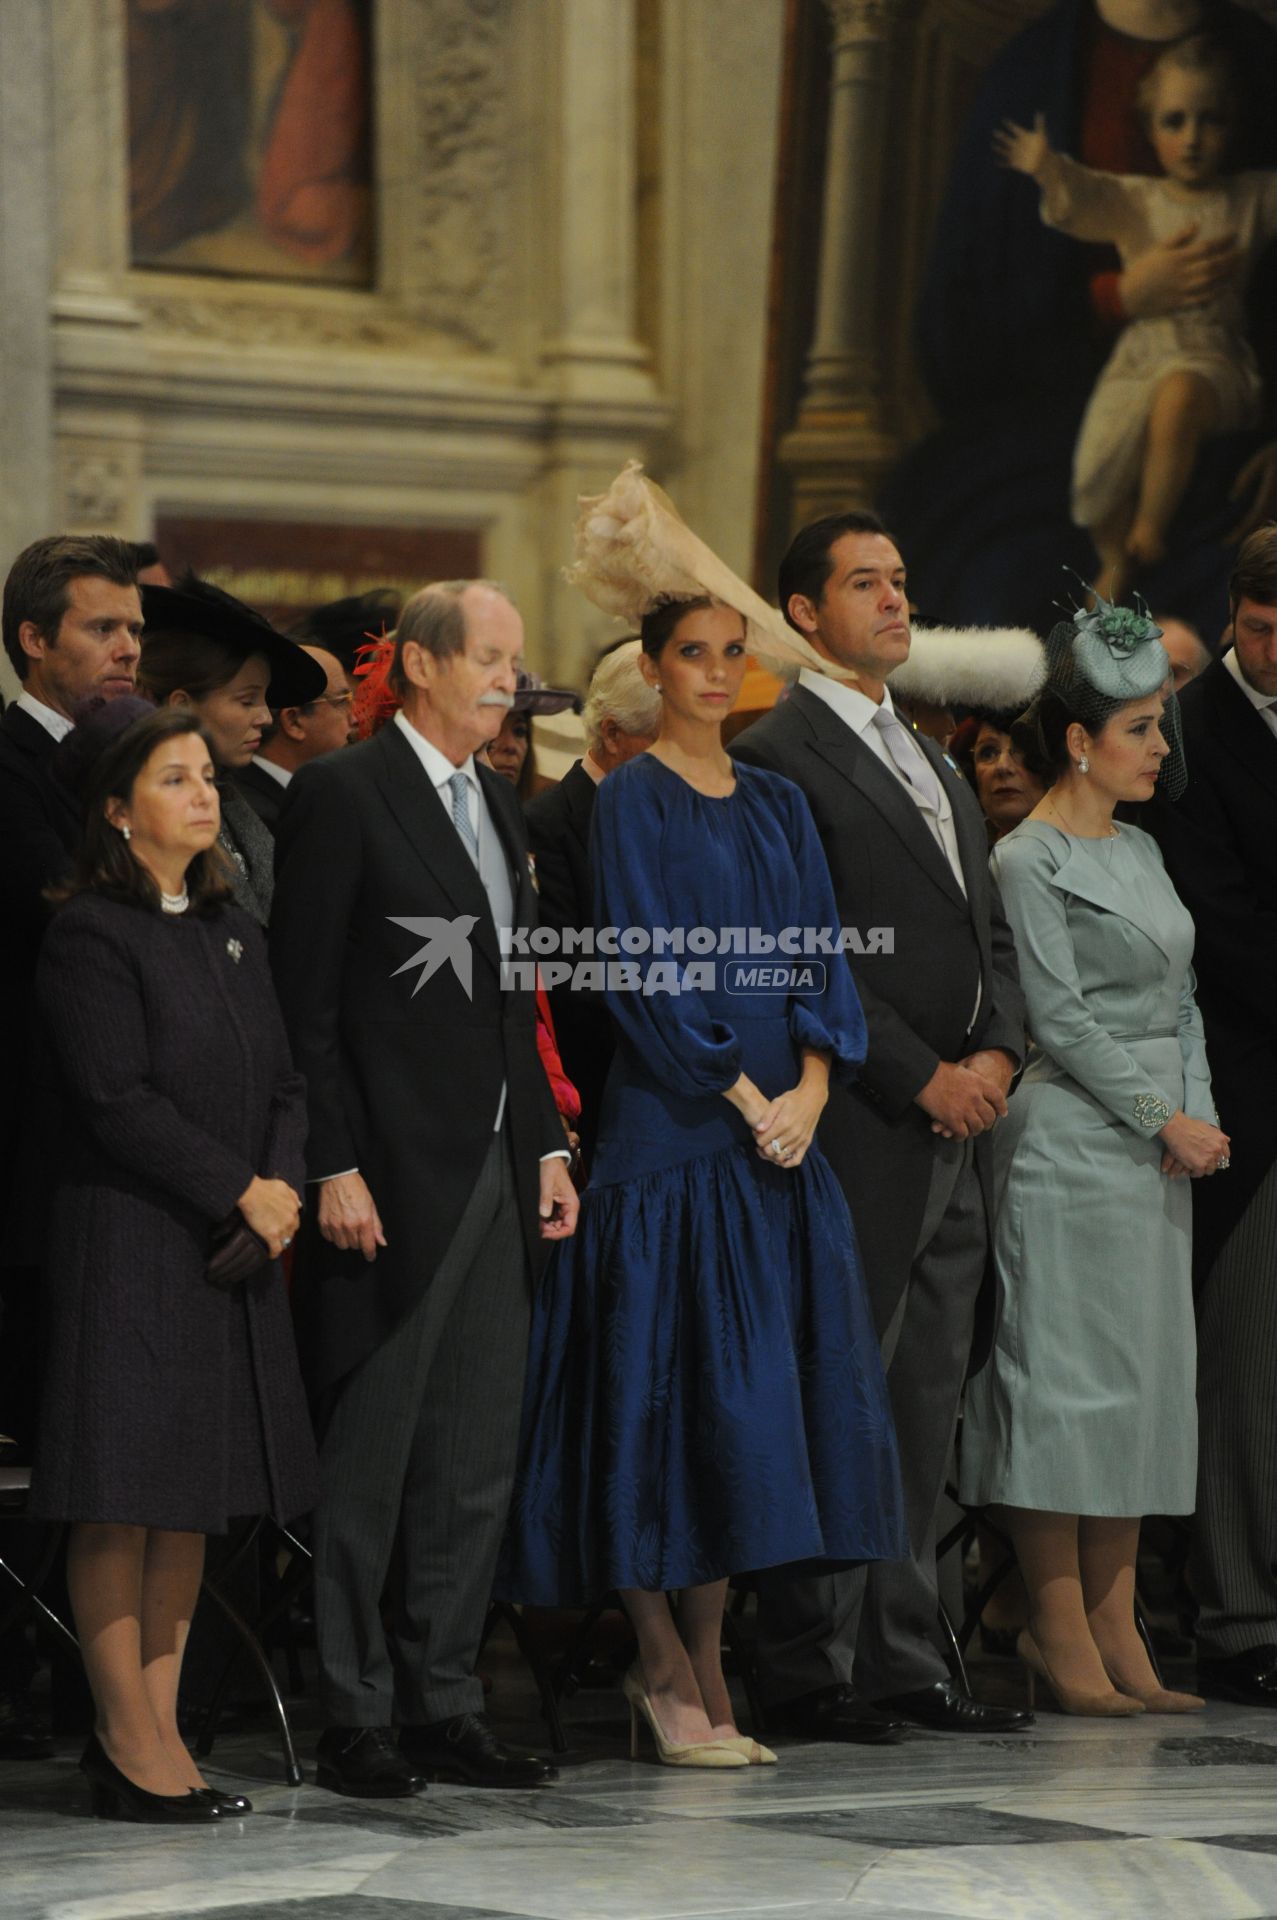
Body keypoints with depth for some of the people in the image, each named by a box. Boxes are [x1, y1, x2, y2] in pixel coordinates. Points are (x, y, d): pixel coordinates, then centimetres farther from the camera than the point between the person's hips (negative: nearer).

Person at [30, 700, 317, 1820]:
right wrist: (242, 1192, -14)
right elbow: (117, 1099, -15)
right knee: (122, 1502, -4)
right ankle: (132, 1743, -1)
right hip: (129, 1244, -8)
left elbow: (282, 1083, 14)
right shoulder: (92, 936, -9)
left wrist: (284, 1186, -4)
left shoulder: (231, 929, 16)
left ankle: (157, 1726, 11)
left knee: (192, 1497, 7)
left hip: (234, 1247, 8)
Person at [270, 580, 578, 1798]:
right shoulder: (341, 796, -8)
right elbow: (305, 1000, -12)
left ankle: (444, 1706, 16)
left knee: (477, 1462, 9)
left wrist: (546, 1146, 13)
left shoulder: (498, 809, 16)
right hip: (392, 1181, -8)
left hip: (496, 1180, 8)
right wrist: (335, 1166, -16)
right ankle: (355, 1719, 5)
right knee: (369, 1459, -2)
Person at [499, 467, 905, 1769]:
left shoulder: (777, 807, 15)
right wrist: (745, 1101, -12)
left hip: (780, 1139, 6)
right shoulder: (633, 801, -3)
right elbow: (648, 975, -10)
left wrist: (809, 1091, -7)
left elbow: (821, 963, 9)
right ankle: (668, 1672, 0)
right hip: (669, 1131, -6)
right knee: (671, 1391, -6)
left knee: (757, 1408, 4)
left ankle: (698, 1664, 10)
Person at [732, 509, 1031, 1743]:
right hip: (858, 1132, -8)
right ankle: (810, 1672, -1)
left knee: (924, 1406, 10)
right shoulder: (776, 758, -7)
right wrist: (922, 1077, -14)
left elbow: (988, 930, 20)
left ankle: (904, 1662, 15)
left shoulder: (932, 764, 21)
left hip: (958, 1132, 8)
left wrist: (997, 1052, 1)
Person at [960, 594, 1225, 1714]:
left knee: (1145, 1377, 6)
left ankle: (1116, 1630, 9)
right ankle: (1062, 1632, -2)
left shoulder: (1140, 852, 16)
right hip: (1074, 1142, -8)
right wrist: (1164, 1119, -13)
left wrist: (1202, 1117, 4)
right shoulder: (1030, 860, -8)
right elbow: (1062, 1020, -13)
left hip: (1157, 1150, 8)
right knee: (1068, 1373, -6)